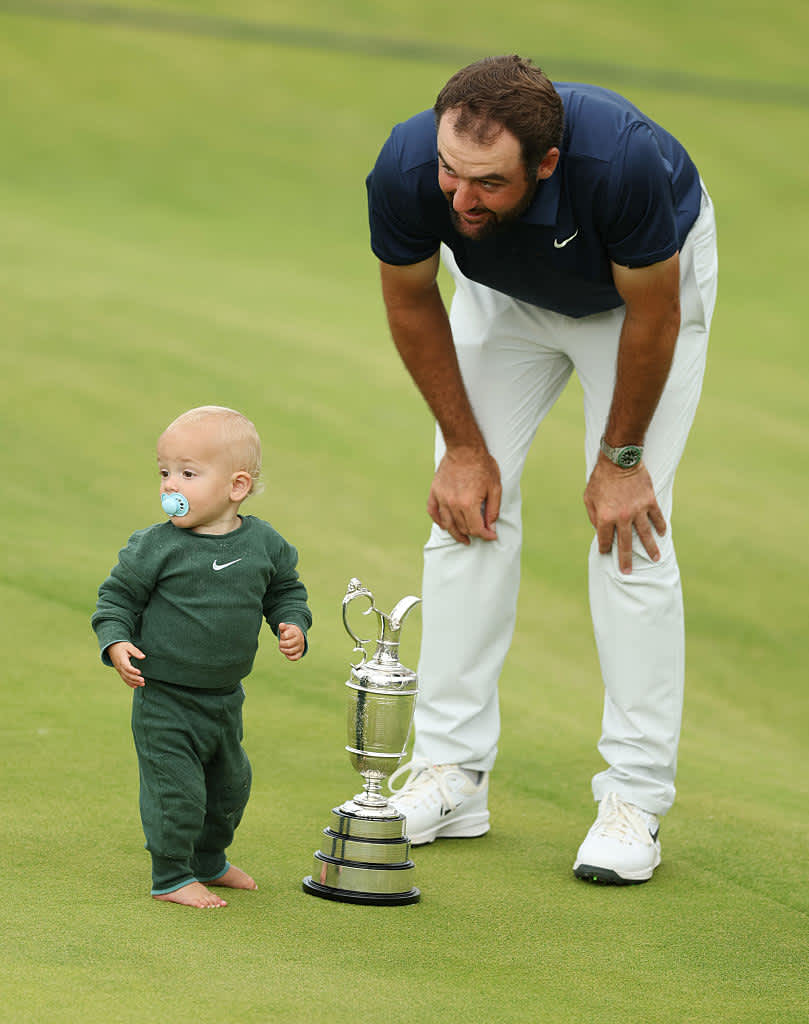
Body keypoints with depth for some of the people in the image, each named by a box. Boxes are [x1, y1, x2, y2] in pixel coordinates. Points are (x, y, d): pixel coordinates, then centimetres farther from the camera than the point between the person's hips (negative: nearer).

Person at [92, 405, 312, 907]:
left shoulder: (263, 543, -3)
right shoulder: (155, 546, -14)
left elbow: (286, 589, 14)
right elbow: (117, 596, -5)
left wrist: (293, 624, -4)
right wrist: (116, 642, -20)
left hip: (225, 696, 5)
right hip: (164, 699, -5)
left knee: (230, 782, 20)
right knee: (175, 788, -7)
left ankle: (210, 860, 41)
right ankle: (171, 876, 10)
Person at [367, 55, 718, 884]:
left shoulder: (623, 160, -44)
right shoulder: (406, 171, -35)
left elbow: (651, 314, -25)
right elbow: (411, 301, -12)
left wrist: (620, 459, -14)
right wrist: (463, 444, -6)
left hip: (647, 277, -3)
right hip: (506, 292, 3)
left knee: (630, 529, -11)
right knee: (469, 509, -3)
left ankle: (635, 799, -5)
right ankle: (451, 773, 5)